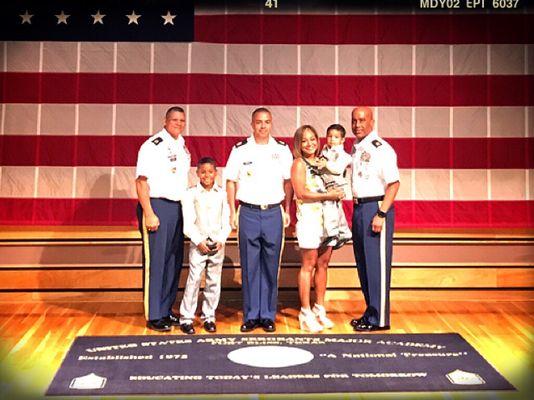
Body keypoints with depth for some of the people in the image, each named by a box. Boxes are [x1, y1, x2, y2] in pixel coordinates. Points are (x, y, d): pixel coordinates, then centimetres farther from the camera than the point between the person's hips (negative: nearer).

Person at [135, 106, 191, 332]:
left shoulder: (183, 147, 16)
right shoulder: (152, 146, -8)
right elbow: (141, 181, -13)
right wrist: (149, 214, -18)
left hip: (178, 208, 8)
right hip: (157, 206, -8)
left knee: (174, 260, 11)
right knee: (155, 261, -3)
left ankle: (166, 310, 23)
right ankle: (153, 317, 6)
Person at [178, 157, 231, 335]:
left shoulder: (222, 194, 5)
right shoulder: (190, 194, 0)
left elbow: (226, 222, 5)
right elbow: (188, 224, -4)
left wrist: (221, 240, -8)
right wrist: (199, 241, -13)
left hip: (218, 245, 2)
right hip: (198, 244, -2)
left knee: (214, 282, 7)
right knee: (193, 280, -5)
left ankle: (209, 317, 18)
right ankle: (186, 318, 2)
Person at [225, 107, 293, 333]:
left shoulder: (282, 150, 7)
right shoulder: (240, 150, 3)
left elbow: (288, 182, 10)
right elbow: (231, 182, 5)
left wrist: (287, 211, 5)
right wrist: (233, 212, 0)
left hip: (274, 213, 1)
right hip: (248, 212, -1)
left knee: (271, 266, 4)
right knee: (249, 267, 3)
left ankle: (268, 316, 14)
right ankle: (251, 316, 12)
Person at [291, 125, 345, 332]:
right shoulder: (299, 164, -3)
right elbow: (301, 193, -12)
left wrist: (337, 193, 4)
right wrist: (327, 195, -14)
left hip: (327, 218, 6)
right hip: (309, 218, -6)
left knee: (323, 264, 9)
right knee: (308, 265, -2)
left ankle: (319, 309, 18)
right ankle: (306, 313, 4)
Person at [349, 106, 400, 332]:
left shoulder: (381, 148, -12)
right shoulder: (355, 148, 14)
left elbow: (394, 184, -15)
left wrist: (381, 214, -21)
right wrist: (356, 211, 14)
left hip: (376, 208, -9)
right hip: (358, 208, 9)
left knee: (377, 264, -3)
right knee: (363, 263, 14)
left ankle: (379, 319, 6)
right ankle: (370, 313, 27)